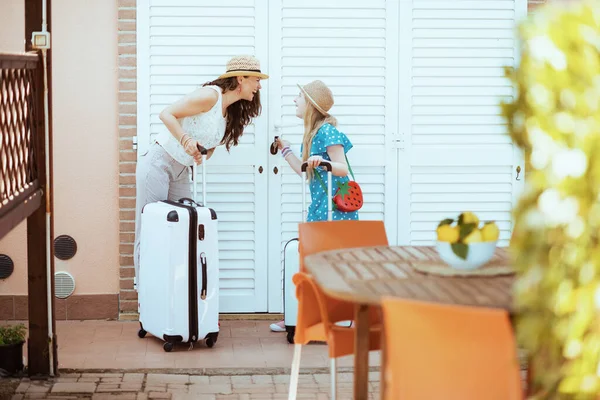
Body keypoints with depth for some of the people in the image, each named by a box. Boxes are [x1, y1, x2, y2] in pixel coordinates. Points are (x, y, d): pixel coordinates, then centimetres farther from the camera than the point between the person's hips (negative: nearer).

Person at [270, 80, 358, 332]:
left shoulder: (326, 131, -13)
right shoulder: (312, 133, 15)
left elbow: (343, 168, -19)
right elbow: (304, 170, 19)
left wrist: (323, 162, -37)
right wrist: (284, 149, 25)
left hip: (334, 206, -9)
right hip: (320, 207, 9)